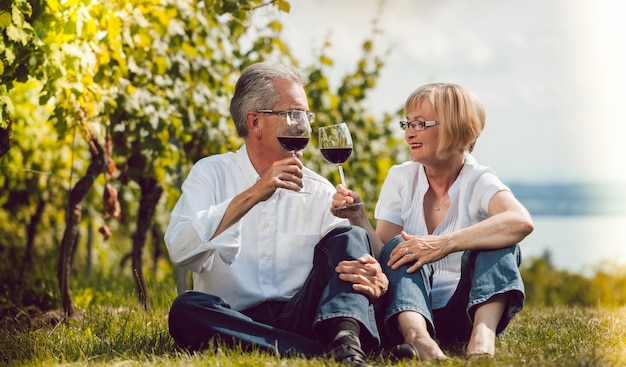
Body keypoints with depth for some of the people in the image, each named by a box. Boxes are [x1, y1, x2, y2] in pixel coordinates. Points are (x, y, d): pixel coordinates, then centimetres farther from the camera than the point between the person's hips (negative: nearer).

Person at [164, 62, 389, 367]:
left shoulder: (319, 191, 12)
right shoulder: (211, 174, 4)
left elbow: (355, 256, 1)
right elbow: (180, 251, -13)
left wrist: (375, 280, -24)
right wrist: (251, 196, -20)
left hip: (300, 319, 2)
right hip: (236, 325, -2)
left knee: (349, 237, -13)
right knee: (185, 309, -32)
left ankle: (345, 340, -41)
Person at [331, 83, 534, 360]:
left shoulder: (478, 181, -5)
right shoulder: (400, 178, 5)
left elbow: (521, 222, -30)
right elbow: (384, 258, -2)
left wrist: (444, 243, -37)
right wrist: (358, 219, -20)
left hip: (467, 313, -2)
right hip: (407, 310, 2)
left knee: (498, 242, -23)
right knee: (398, 246, -25)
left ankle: (483, 334, -44)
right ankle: (417, 336, -52)